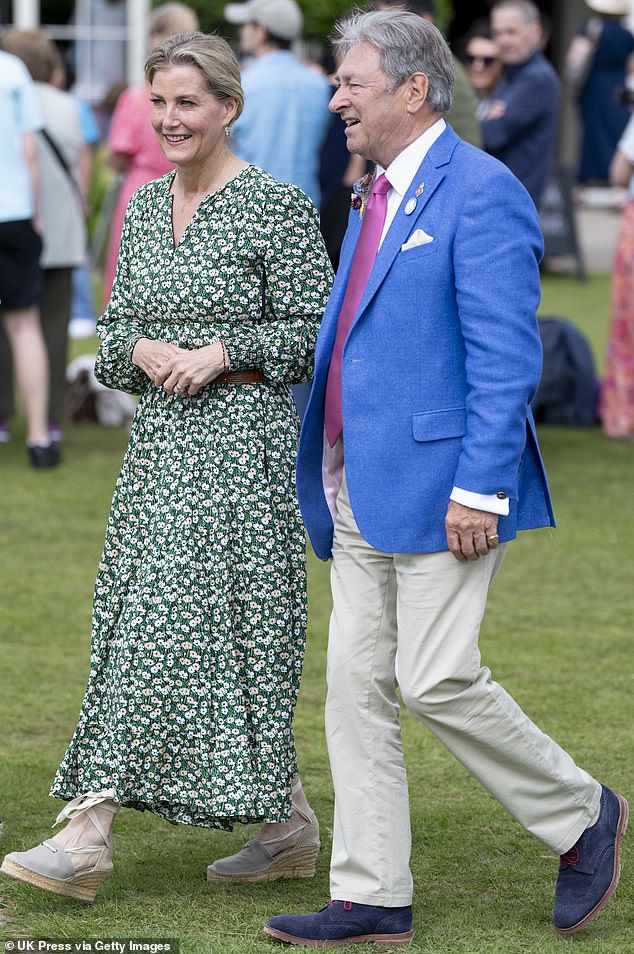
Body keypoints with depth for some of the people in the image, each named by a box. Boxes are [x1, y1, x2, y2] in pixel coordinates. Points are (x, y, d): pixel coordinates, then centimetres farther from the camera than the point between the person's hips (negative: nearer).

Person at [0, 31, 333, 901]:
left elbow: (315, 330, -8)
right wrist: (143, 350, -5)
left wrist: (220, 353, -16)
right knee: (138, 629, 4)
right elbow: (115, 328, 17)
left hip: (243, 438, -7)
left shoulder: (277, 208, -7)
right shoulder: (144, 207, 13)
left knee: (213, 627, -8)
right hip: (161, 439, 7)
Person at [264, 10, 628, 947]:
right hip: (361, 493, 9)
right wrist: (331, 480, 20)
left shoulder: (480, 192, -12)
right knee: (357, 686, 6)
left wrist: (479, 487, -22)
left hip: (440, 485, -9)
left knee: (438, 679, -10)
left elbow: (506, 359, -17)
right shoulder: (378, 196, 16)